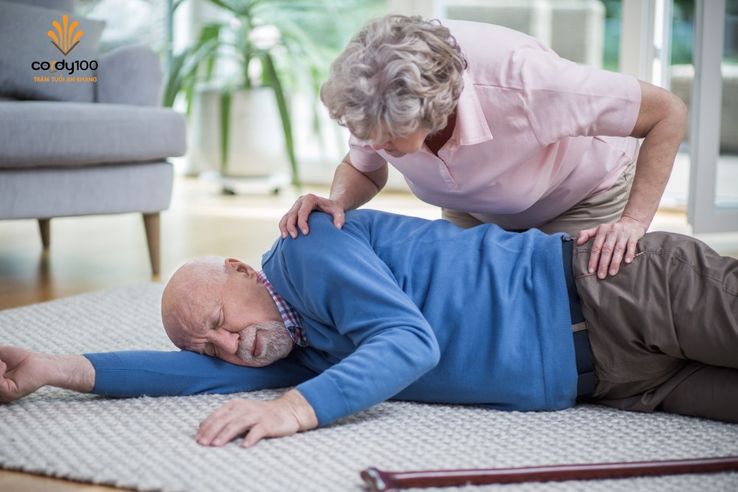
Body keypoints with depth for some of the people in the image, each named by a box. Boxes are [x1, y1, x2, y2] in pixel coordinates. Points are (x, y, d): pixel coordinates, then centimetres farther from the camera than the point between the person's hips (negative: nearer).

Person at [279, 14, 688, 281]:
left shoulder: (519, 81, -44)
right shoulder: (377, 103, -30)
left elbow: (668, 112, -31)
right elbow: (364, 170, -5)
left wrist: (634, 221, -39)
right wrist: (337, 202, -28)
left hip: (583, 195, -4)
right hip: (477, 210, 4)